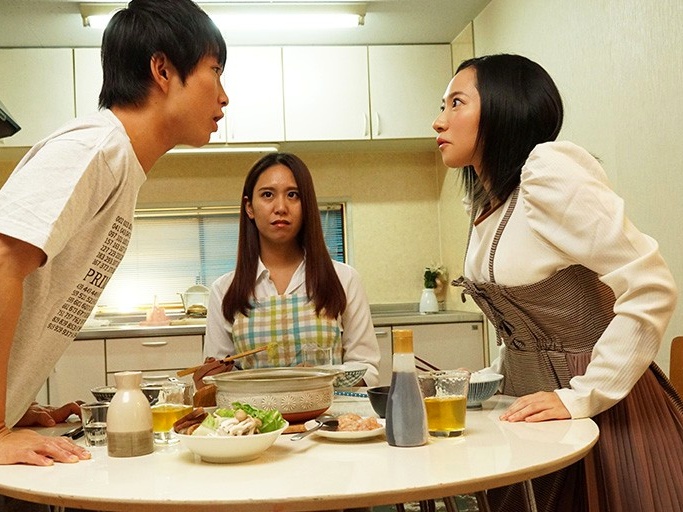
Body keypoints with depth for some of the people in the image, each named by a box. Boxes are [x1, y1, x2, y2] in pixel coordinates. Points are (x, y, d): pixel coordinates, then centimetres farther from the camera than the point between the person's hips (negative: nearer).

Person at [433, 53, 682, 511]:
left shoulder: (548, 173, -20)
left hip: (602, 409, -8)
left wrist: (582, 397, -23)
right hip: (532, 409, 8)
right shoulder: (486, 202, 6)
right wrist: (489, 378, 6)